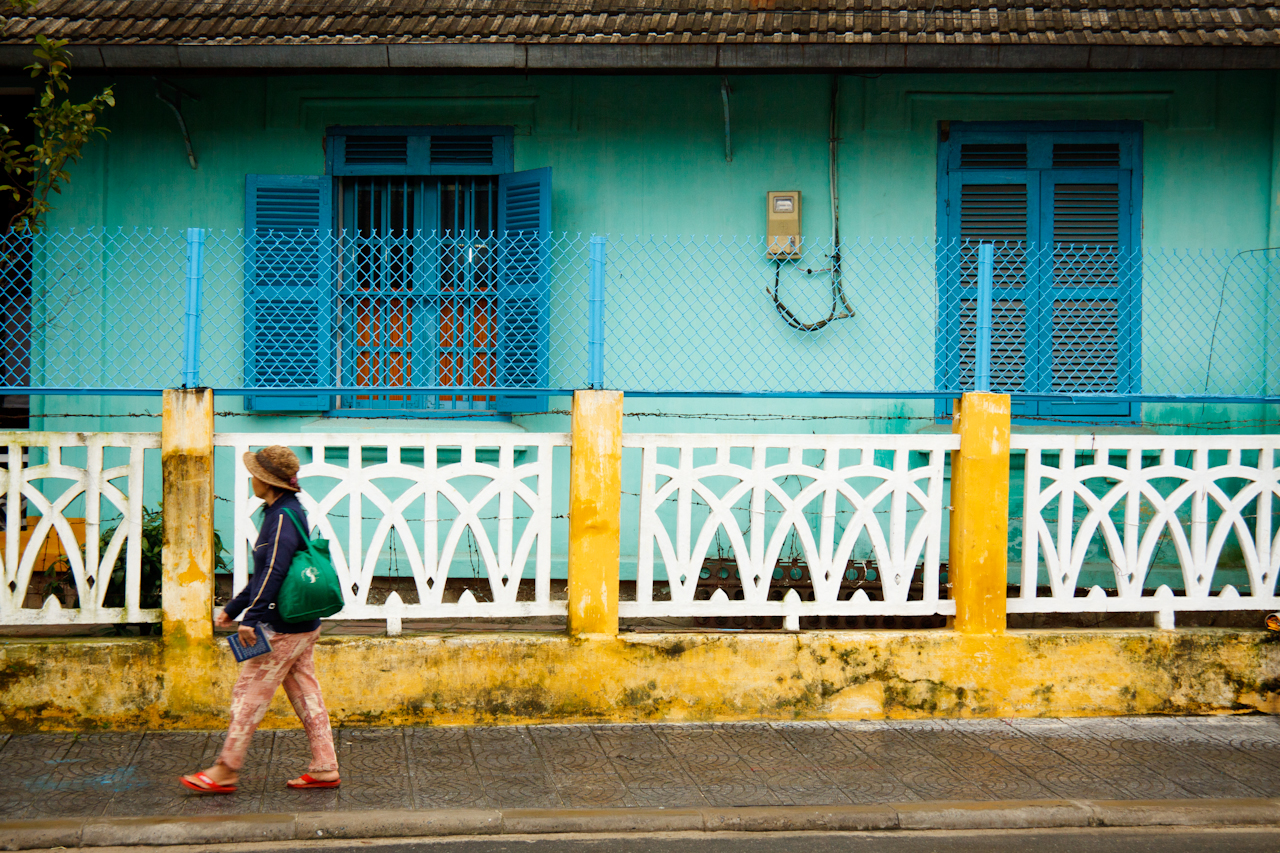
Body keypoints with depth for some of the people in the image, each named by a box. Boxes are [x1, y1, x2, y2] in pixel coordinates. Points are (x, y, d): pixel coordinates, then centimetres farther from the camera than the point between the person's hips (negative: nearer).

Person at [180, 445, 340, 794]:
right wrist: (233, 608, 26)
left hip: (284, 629, -10)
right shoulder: (280, 512, 15)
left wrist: (251, 618, -29)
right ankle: (324, 768, 13)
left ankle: (225, 771, 2)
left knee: (249, 693, -4)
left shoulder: (284, 517, -17)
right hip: (301, 626, 10)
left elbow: (274, 571, -26)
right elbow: (264, 573, 23)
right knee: (305, 695, 11)